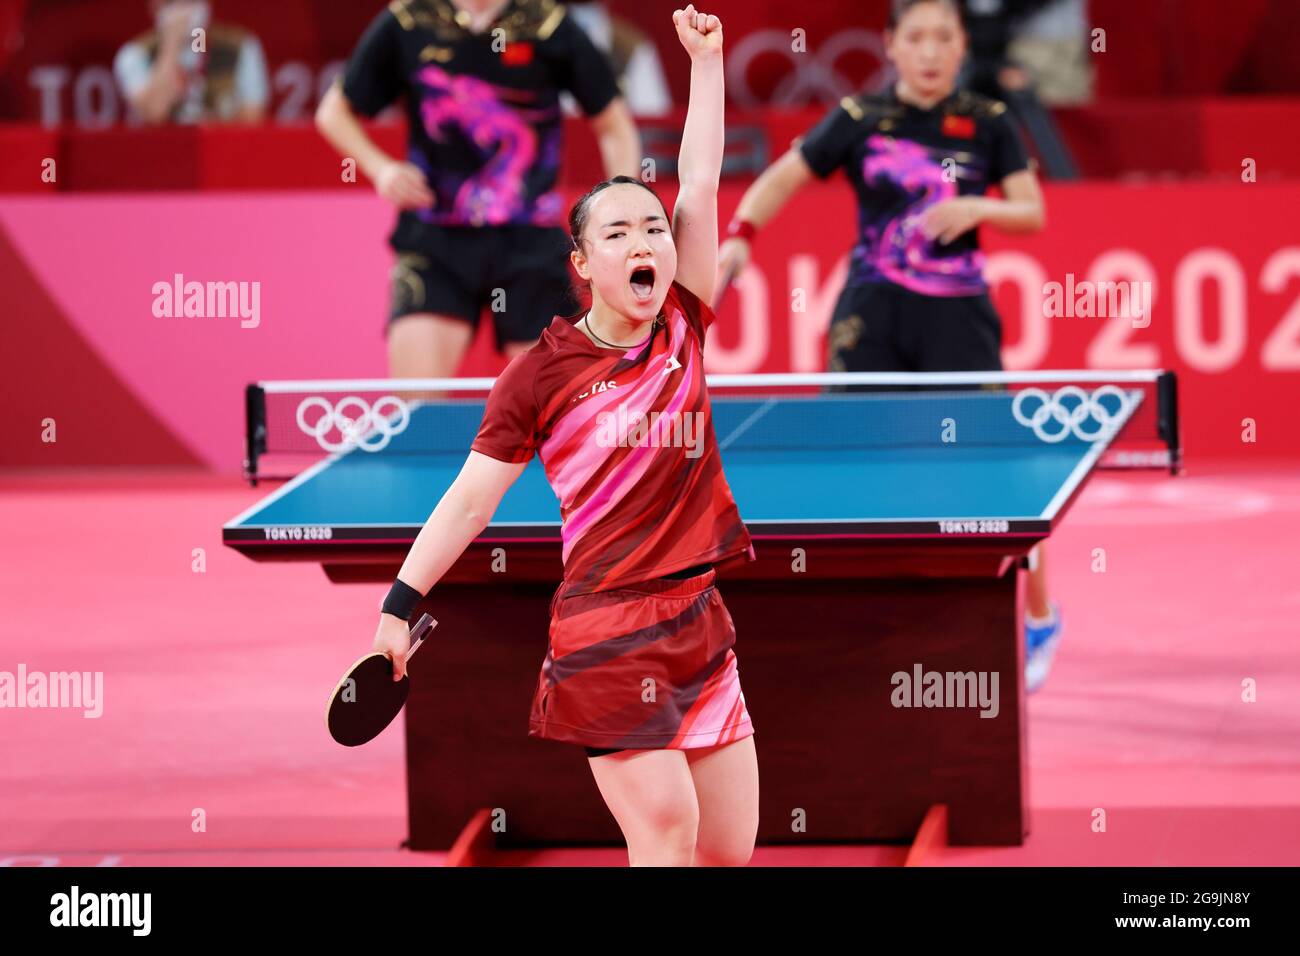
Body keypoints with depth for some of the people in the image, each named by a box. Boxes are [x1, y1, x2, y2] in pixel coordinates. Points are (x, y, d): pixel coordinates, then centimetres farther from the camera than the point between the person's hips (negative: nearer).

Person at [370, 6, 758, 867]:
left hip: (699, 625, 6)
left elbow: (701, 183, 10)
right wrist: (400, 605, -7)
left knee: (732, 850, 7)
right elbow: (472, 497, -2)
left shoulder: (682, 329, 8)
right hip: (607, 634, -6)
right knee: (668, 842, -15)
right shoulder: (543, 374, -4)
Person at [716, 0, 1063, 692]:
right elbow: (780, 180, 5)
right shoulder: (859, 121, 2)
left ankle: (1040, 617, 17)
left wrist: (977, 209, -15)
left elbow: (1033, 212, 4)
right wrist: (741, 235, -11)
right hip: (872, 318, 1)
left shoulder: (987, 125, 3)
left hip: (957, 321, -1)